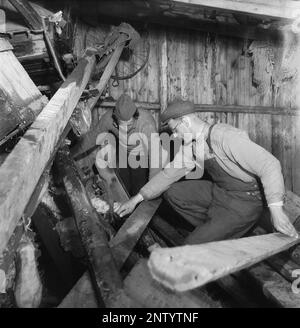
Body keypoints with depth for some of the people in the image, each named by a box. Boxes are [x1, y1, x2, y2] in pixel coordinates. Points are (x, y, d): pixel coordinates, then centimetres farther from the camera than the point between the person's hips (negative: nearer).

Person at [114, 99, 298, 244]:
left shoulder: (226, 137, -26)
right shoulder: (192, 146, 0)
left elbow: (269, 165, -30)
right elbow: (169, 174, 5)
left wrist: (276, 211, -36)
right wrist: (135, 200, 3)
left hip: (244, 201, -8)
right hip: (218, 192, 8)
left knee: (194, 246, -13)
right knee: (172, 192, 2)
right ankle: (213, 230, 9)